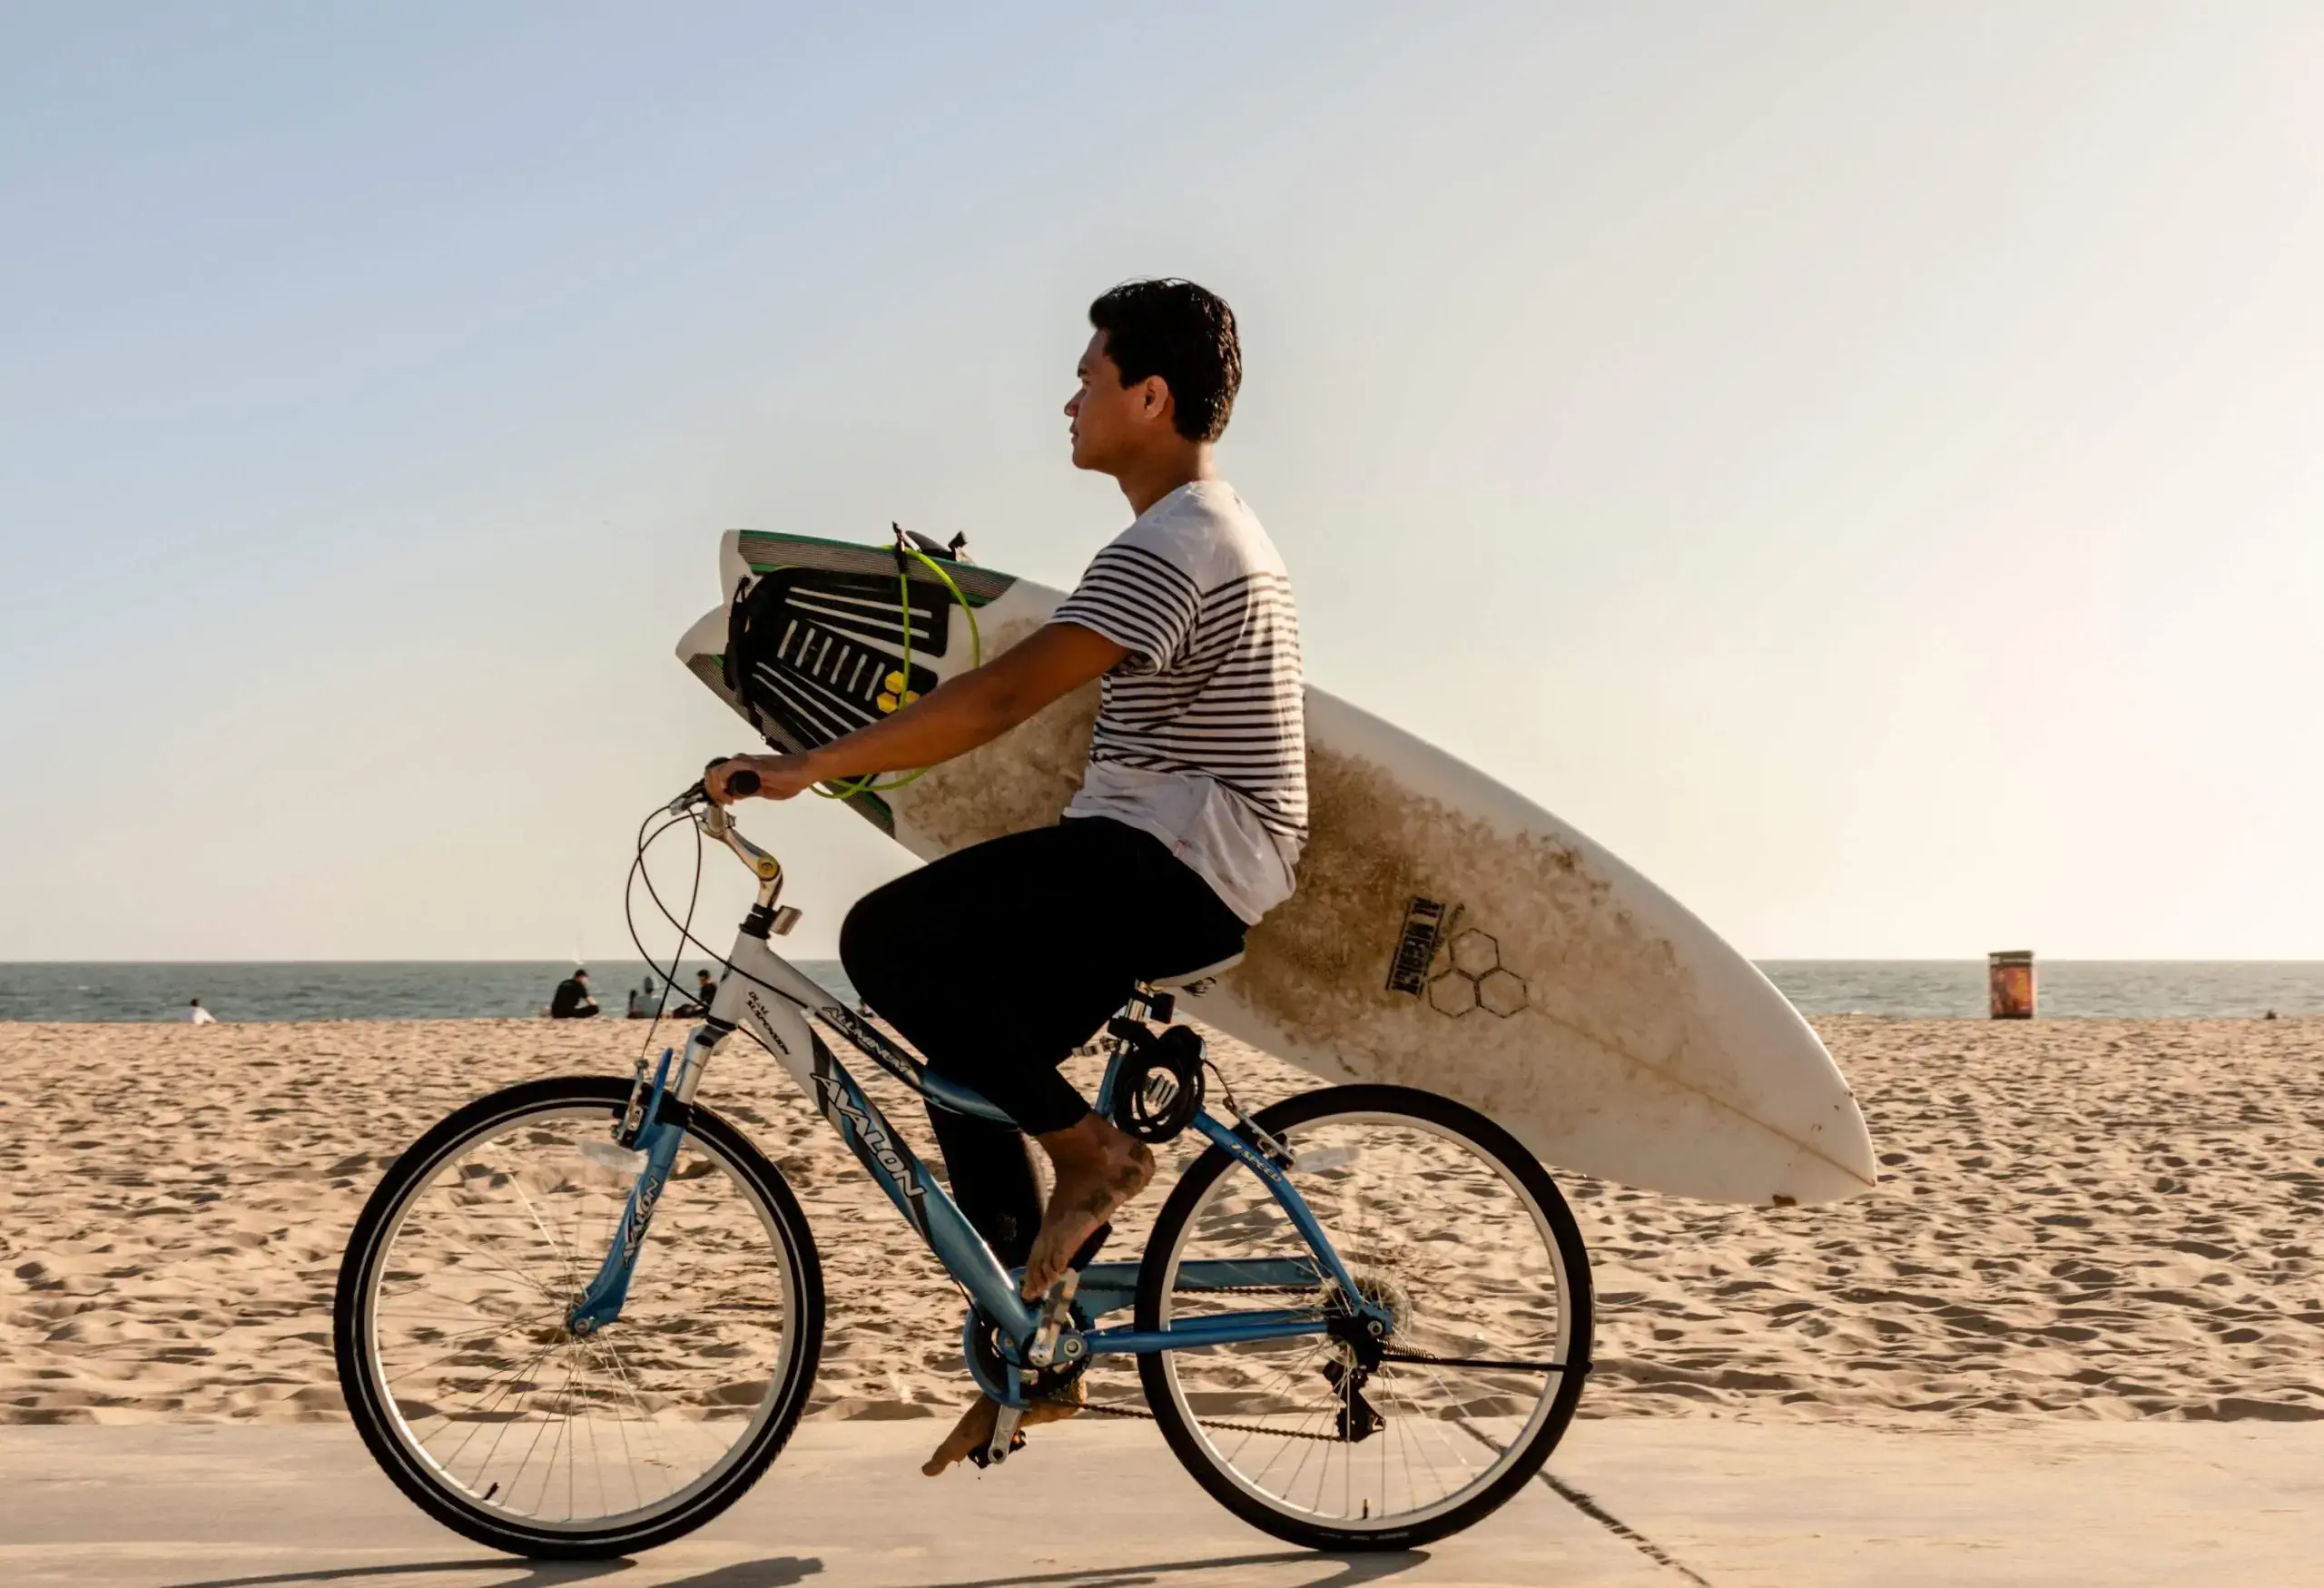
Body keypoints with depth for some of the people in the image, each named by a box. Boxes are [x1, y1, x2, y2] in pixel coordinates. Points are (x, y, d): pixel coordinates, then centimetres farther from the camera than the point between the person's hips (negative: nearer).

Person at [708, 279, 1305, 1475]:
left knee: (886, 939, -19)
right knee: (970, 1073, 9)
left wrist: (811, 767, -26)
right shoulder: (1224, 533, 19)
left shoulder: (1169, 546, -17)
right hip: (1184, 872, 11)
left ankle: (1090, 1151, -8)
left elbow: (1003, 695, -27)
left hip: (1172, 860, -11)